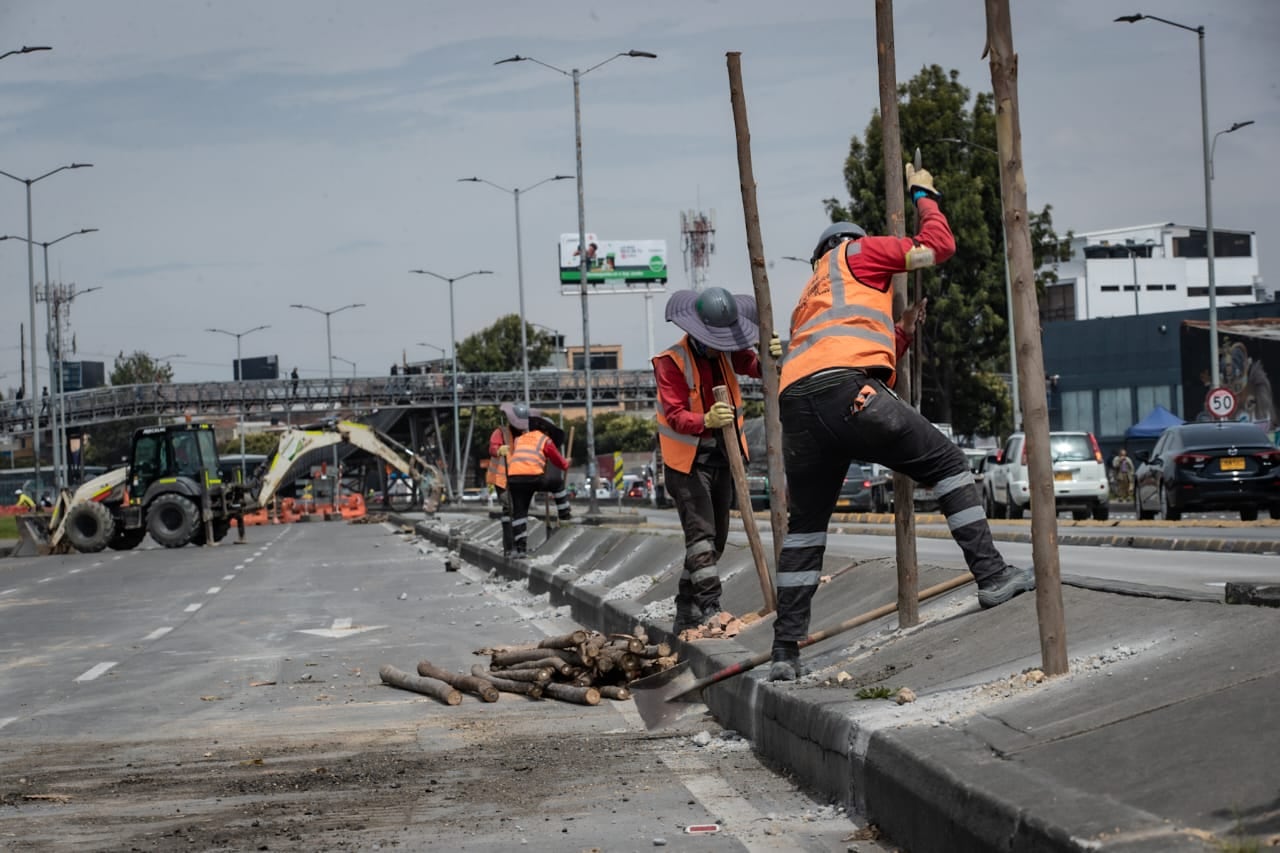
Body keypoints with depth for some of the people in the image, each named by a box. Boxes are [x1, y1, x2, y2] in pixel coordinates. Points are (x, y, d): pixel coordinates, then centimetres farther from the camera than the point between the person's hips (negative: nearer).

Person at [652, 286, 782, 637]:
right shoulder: (671, 361, -16)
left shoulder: (727, 352, 4)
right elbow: (675, 414, -24)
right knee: (701, 533, -18)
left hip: (721, 457, 7)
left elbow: (755, 368, -8)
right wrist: (706, 420, -44)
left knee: (716, 538, 10)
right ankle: (709, 609, -24)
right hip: (687, 459, -7)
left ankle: (686, 617, 19)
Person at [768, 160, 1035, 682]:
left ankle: (786, 652, 12)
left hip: (794, 406, 6)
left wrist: (902, 334, 34)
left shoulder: (808, 303, 40)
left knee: (805, 526, 16)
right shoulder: (855, 253, 22)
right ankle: (991, 575, 2)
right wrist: (923, 196, 35)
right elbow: (938, 247, 20)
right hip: (847, 390, -6)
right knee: (945, 463, 9)